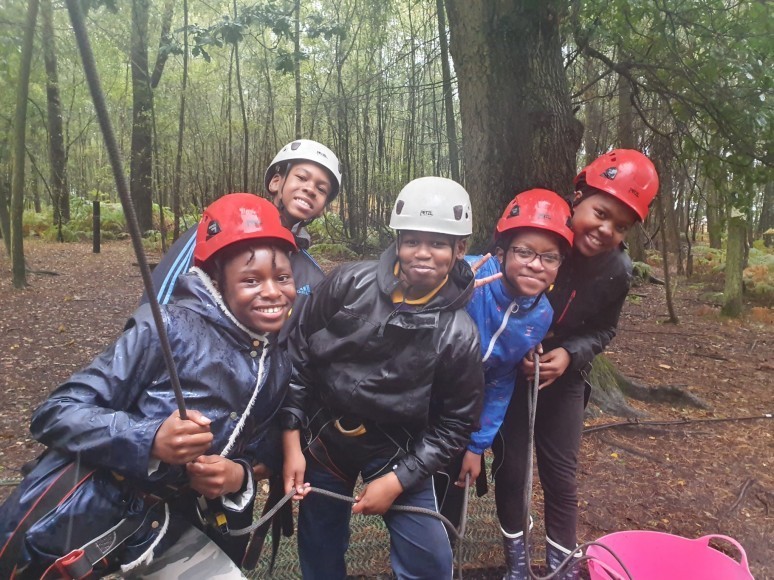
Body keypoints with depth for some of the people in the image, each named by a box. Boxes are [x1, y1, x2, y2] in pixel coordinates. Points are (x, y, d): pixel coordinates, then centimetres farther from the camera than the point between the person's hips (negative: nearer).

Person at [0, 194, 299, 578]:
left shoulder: (277, 368, 1)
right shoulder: (172, 327, -16)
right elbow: (56, 413, -15)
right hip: (73, 521, -4)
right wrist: (149, 439, -31)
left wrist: (239, 476, -10)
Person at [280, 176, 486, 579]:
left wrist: (397, 480, -13)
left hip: (396, 451, -1)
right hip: (325, 436, 2)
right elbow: (298, 356, -7)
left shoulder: (458, 334, -17)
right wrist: (291, 443, -6)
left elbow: (454, 423, -8)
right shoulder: (349, 284, -15)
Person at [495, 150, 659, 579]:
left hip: (564, 377, 2)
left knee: (561, 475, 9)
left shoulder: (618, 270, -13)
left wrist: (569, 354, -18)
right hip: (508, 371, -2)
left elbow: (603, 330, 1)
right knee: (510, 467, 6)